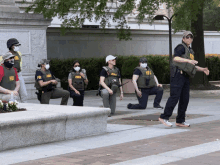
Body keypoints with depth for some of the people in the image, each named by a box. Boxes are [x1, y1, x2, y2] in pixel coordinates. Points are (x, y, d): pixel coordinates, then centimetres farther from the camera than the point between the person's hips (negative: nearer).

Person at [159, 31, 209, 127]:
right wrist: (188, 60, -31)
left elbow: (192, 66, 30)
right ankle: (164, 117, -13)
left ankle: (180, 121, 9)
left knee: (185, 99, 5)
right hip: (178, 75, -9)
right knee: (174, 97, -15)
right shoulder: (181, 47, -2)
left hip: (185, 77, 9)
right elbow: (175, 58, -20)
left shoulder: (190, 51, 25)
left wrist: (202, 69, 17)